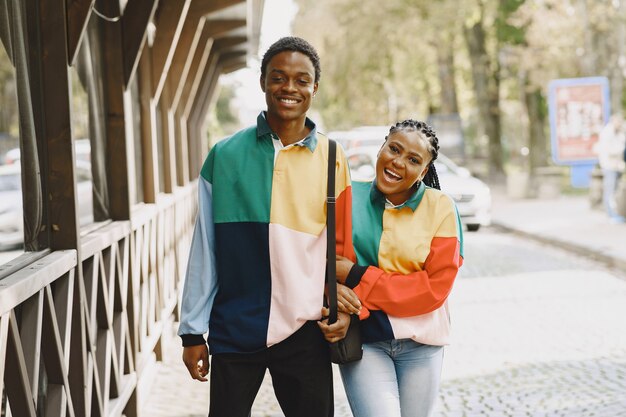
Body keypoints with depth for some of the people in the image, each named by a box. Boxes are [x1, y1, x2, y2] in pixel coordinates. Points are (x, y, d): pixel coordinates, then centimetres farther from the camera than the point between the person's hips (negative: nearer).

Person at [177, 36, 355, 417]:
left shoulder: (332, 159, 2)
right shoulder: (225, 156, 0)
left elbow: (342, 245, 7)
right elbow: (205, 249, 3)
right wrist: (192, 331, 3)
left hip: (305, 332, 1)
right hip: (233, 330, 0)